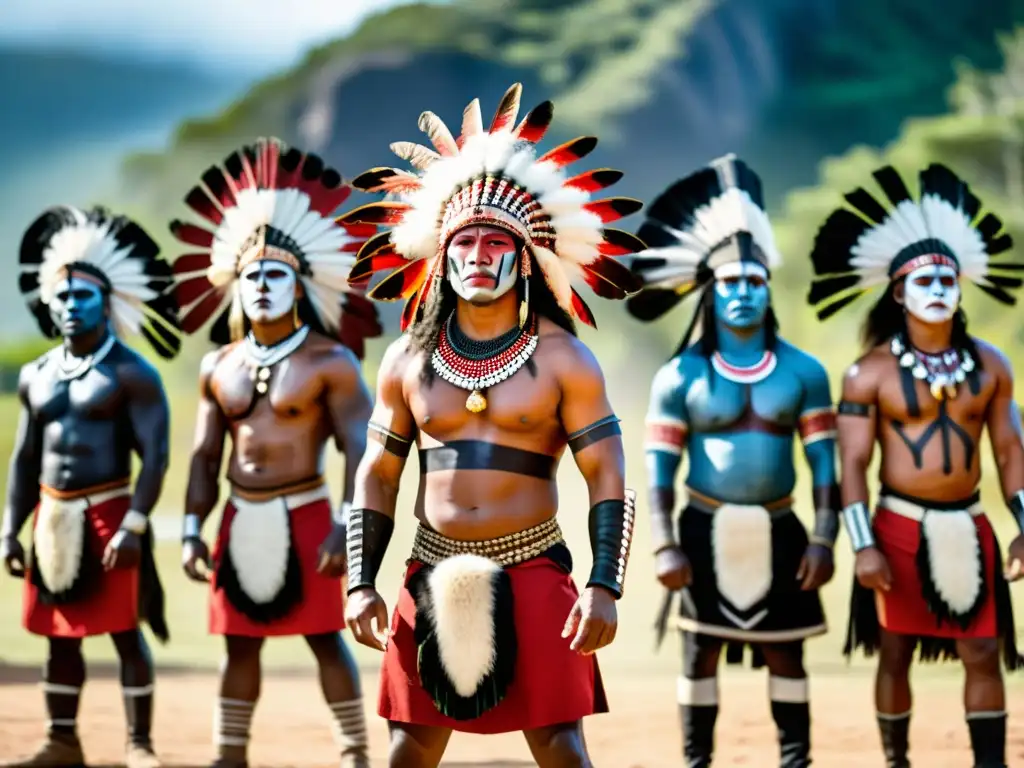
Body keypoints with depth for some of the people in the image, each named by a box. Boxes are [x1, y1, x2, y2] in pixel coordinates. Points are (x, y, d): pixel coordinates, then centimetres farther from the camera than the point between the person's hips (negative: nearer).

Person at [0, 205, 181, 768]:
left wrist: (133, 526, -21)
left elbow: (155, 455, -12)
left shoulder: (132, 375, -6)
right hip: (53, 516, 6)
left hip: (109, 512, -6)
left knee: (126, 631, -4)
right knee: (60, 633, 9)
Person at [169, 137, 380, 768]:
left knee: (325, 637, 0)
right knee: (241, 641, 10)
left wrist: (346, 525, -21)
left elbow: (360, 448, -11)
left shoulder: (330, 363, -6)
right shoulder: (220, 367, 9)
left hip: (304, 514, -5)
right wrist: (193, 529, 5)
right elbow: (206, 457, 13)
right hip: (241, 519, 5)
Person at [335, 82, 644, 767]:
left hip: (533, 577, -3)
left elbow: (608, 480, -4)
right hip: (434, 581, 3)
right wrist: (360, 583, 4)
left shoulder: (562, 359, -1)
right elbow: (377, 477, 13)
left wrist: (604, 589, -14)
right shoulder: (410, 359, 8)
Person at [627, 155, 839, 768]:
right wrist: (665, 546, -11)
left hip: (778, 531, 1)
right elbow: (659, 470, -2)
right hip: (707, 531, -1)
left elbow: (825, 464, 2)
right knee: (701, 652, 3)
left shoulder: (803, 371, 4)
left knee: (785, 653, 5)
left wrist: (823, 539, -8)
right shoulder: (680, 377, 1)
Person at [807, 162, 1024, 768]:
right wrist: (863, 546, -14)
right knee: (895, 655, 6)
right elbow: (853, 463, -7)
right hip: (901, 528, -3)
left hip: (968, 527, 3)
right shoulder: (871, 372, -6)